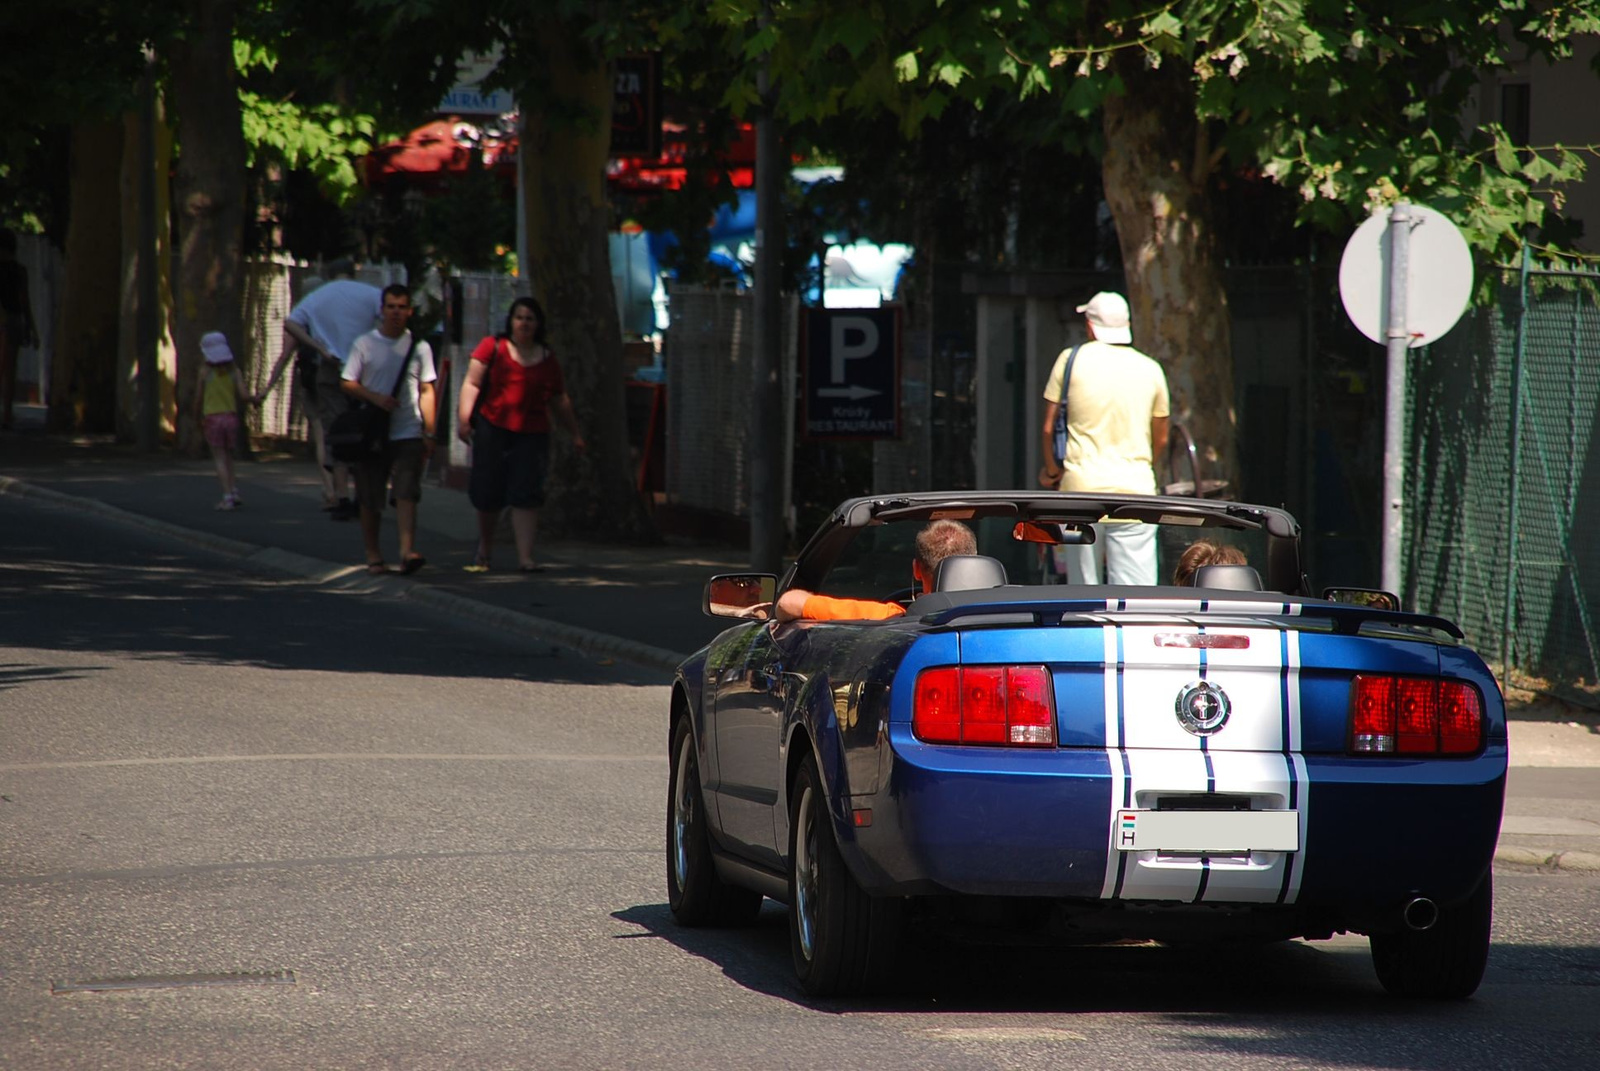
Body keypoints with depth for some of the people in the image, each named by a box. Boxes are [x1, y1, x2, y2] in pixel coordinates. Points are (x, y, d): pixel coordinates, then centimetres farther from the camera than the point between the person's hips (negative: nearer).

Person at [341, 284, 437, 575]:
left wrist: (429, 433, 3)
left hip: (408, 433, 0)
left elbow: (426, 391, 9)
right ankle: (372, 554, 14)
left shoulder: (419, 347, 8)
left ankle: (407, 551, -26)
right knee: (369, 499, 3)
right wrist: (375, 398, -15)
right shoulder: (365, 344, 5)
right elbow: (347, 384, 3)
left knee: (407, 492, -15)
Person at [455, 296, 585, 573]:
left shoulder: (547, 359, 12)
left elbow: (560, 400, 19)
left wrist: (575, 433, 19)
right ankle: (485, 547, 29)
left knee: (526, 495, -8)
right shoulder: (493, 347, 4)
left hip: (532, 435, 1)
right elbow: (472, 383, -2)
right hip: (492, 427, -1)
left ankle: (525, 556, -11)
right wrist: (464, 417, -15)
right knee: (488, 492, 5)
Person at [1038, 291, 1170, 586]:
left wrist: (1052, 470, 20)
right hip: (1135, 487, 1)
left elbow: (1048, 427, 3)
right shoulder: (1150, 370, 7)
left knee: (1083, 591, 8)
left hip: (1082, 485, -1)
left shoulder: (1071, 360, 1)